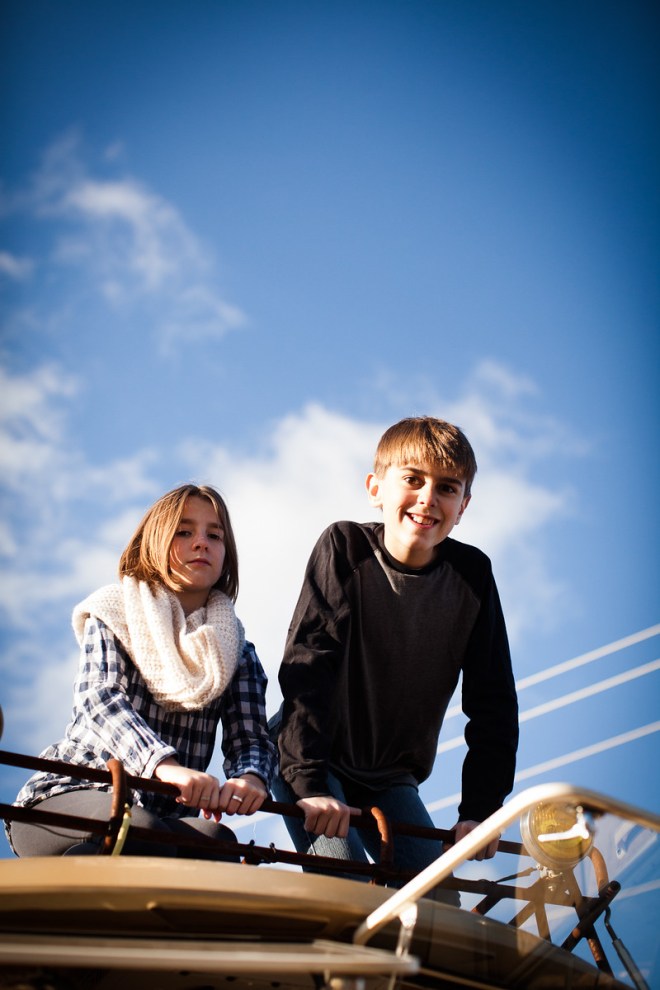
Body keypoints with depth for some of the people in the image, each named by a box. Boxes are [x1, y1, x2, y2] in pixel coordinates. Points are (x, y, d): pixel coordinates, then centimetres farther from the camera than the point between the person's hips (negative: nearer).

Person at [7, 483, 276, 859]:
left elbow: (251, 738, 0)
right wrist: (167, 766, -38)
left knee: (216, 842, -31)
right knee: (139, 835, -37)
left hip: (161, 814, 3)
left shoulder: (237, 652, 14)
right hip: (66, 797, -3)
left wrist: (250, 778, -29)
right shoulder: (115, 614, 5)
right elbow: (97, 697, -15)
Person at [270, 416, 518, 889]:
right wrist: (310, 782, -31)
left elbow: (494, 702, -5)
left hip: (391, 776, 4)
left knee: (438, 900, -7)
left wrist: (481, 807, -10)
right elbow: (307, 664, -23)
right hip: (309, 756, -3)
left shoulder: (472, 574, -9)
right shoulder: (344, 547, -16)